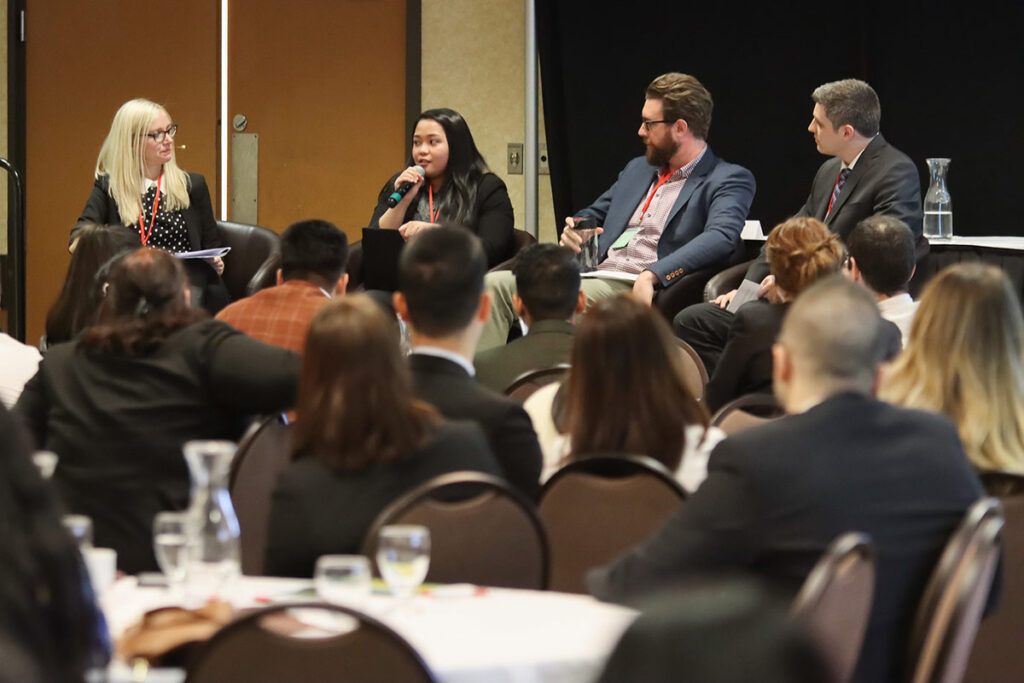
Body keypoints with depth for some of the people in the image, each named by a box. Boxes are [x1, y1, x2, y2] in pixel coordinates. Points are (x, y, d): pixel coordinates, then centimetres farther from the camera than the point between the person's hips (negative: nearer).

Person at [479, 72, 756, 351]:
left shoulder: (730, 179, 2)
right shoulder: (638, 169, 27)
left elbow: (721, 238, -16)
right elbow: (593, 215, 37)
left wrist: (650, 276, -29)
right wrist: (574, 229, 8)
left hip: (637, 289, -8)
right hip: (595, 275, 8)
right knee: (495, 285, -14)